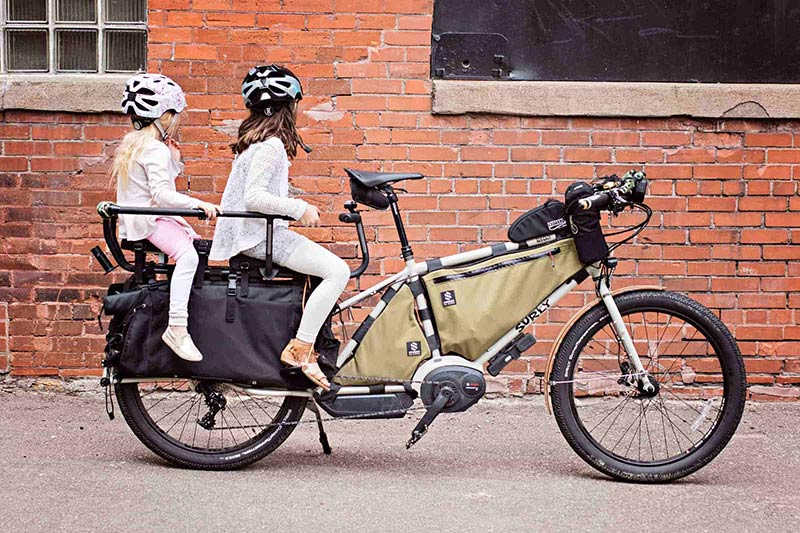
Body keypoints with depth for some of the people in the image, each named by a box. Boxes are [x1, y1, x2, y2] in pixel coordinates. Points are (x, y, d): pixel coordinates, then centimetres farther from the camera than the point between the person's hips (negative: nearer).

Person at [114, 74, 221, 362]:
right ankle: (177, 328, -40)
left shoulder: (132, 142, 16)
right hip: (149, 220, -11)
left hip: (137, 218, 11)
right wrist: (198, 204, -32)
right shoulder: (156, 149, -16)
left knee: (197, 242, 22)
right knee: (187, 255, -31)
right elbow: (161, 193, -26)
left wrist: (174, 158, 9)